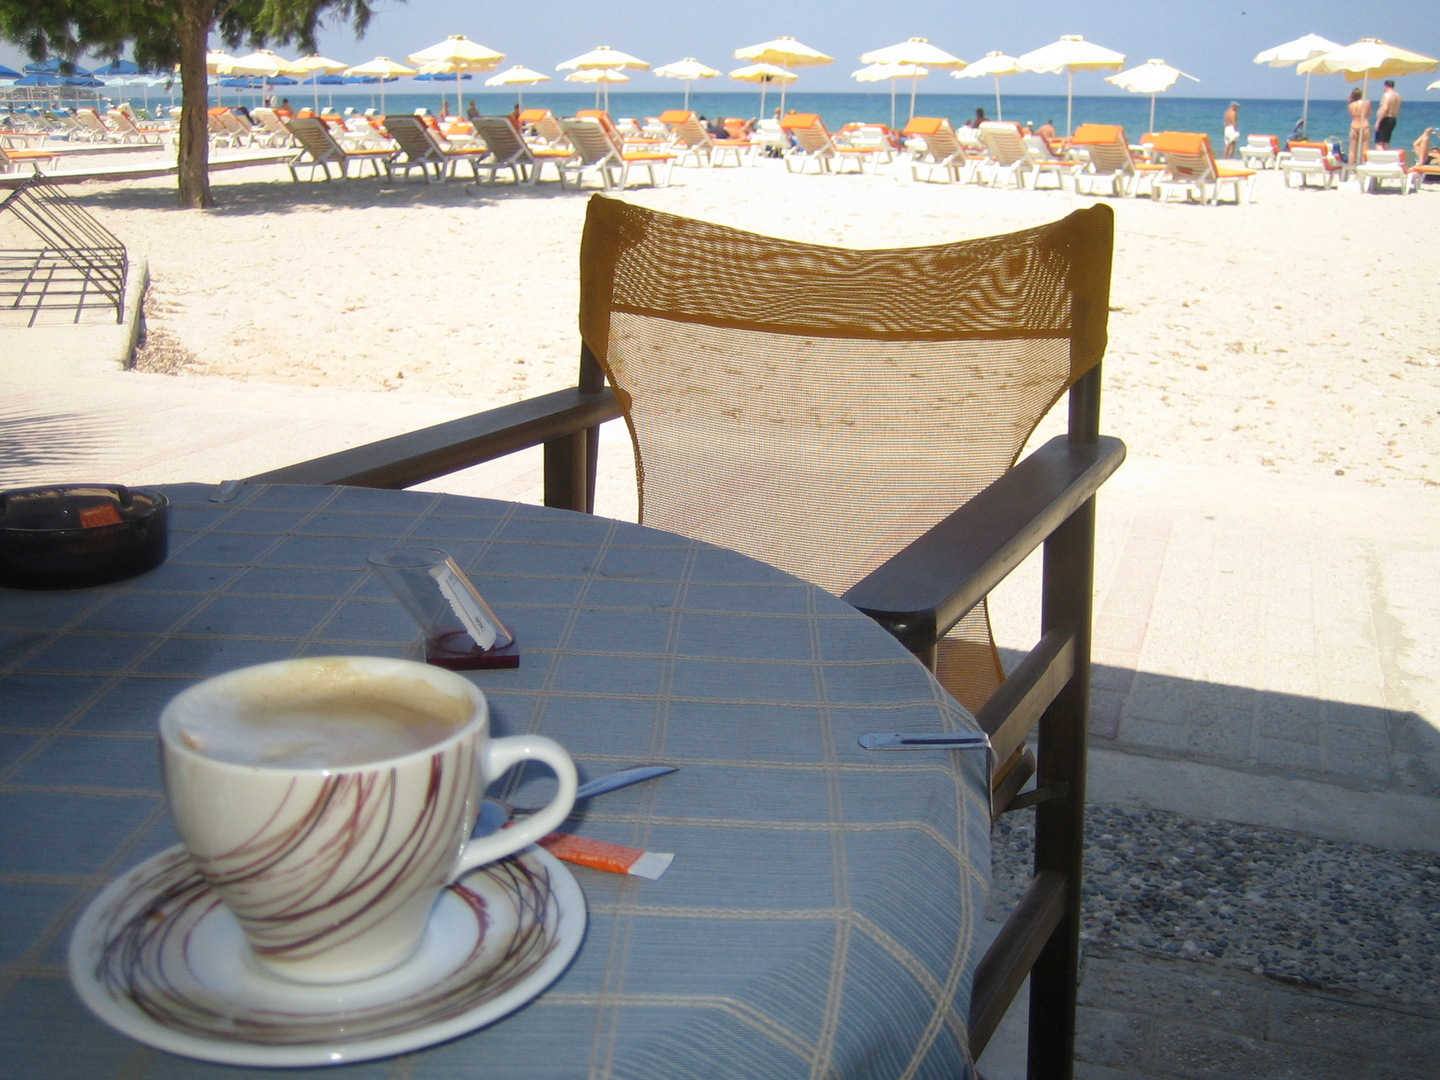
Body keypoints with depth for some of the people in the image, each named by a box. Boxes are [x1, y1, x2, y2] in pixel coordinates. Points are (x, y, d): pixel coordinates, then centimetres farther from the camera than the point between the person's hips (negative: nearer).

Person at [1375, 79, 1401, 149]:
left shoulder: (1387, 95, -13)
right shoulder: (1397, 96, 13)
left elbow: (1384, 109, -22)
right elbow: (1397, 111, 16)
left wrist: (1378, 121, -21)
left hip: (1385, 119, -9)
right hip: (1393, 120, 9)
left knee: (1378, 143, -11)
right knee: (1386, 142, 15)